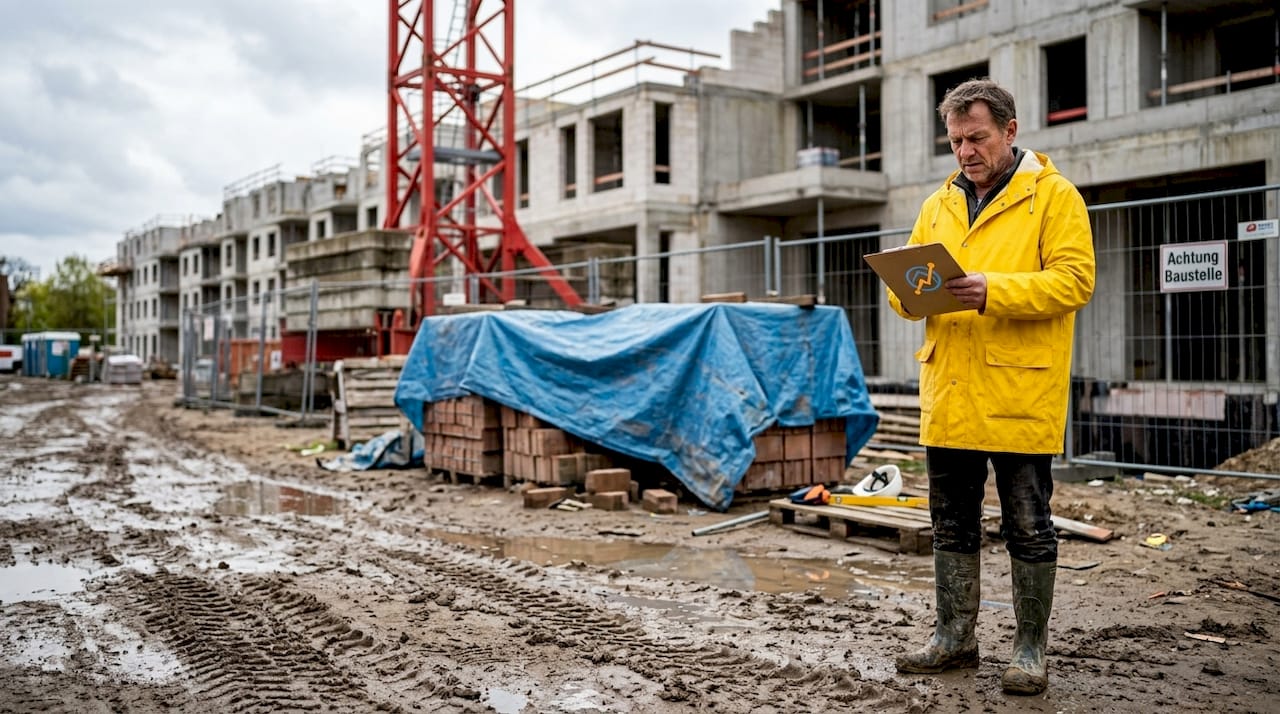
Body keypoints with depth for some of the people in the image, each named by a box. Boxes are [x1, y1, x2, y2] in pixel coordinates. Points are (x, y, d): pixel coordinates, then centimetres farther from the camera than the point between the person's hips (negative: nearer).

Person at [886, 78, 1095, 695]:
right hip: (948, 394, 6)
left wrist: (993, 291, -25)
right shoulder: (939, 204, 15)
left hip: (1019, 393, -5)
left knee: (1027, 526, 5)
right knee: (952, 522, 13)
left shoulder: (1053, 196, -1)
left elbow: (1073, 280, -12)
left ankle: (1030, 647, 19)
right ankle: (955, 637, 26)